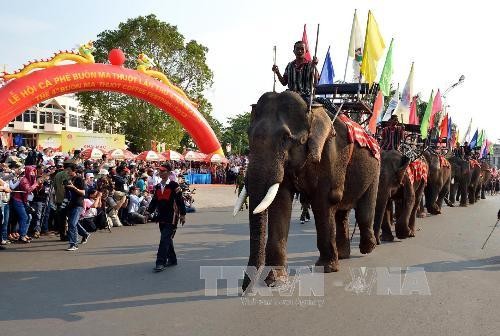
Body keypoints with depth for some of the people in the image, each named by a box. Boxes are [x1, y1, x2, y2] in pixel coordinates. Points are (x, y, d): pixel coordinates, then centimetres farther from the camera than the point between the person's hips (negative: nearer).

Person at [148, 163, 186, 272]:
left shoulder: (174, 185, -8)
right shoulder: (158, 186, 12)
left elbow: (180, 200, -8)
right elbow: (154, 201, 16)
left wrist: (182, 215, -8)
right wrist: (149, 212, 6)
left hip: (171, 218, -7)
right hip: (162, 218, 7)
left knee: (165, 239, -13)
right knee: (167, 239, 15)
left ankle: (161, 262, -12)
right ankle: (172, 259, 28)